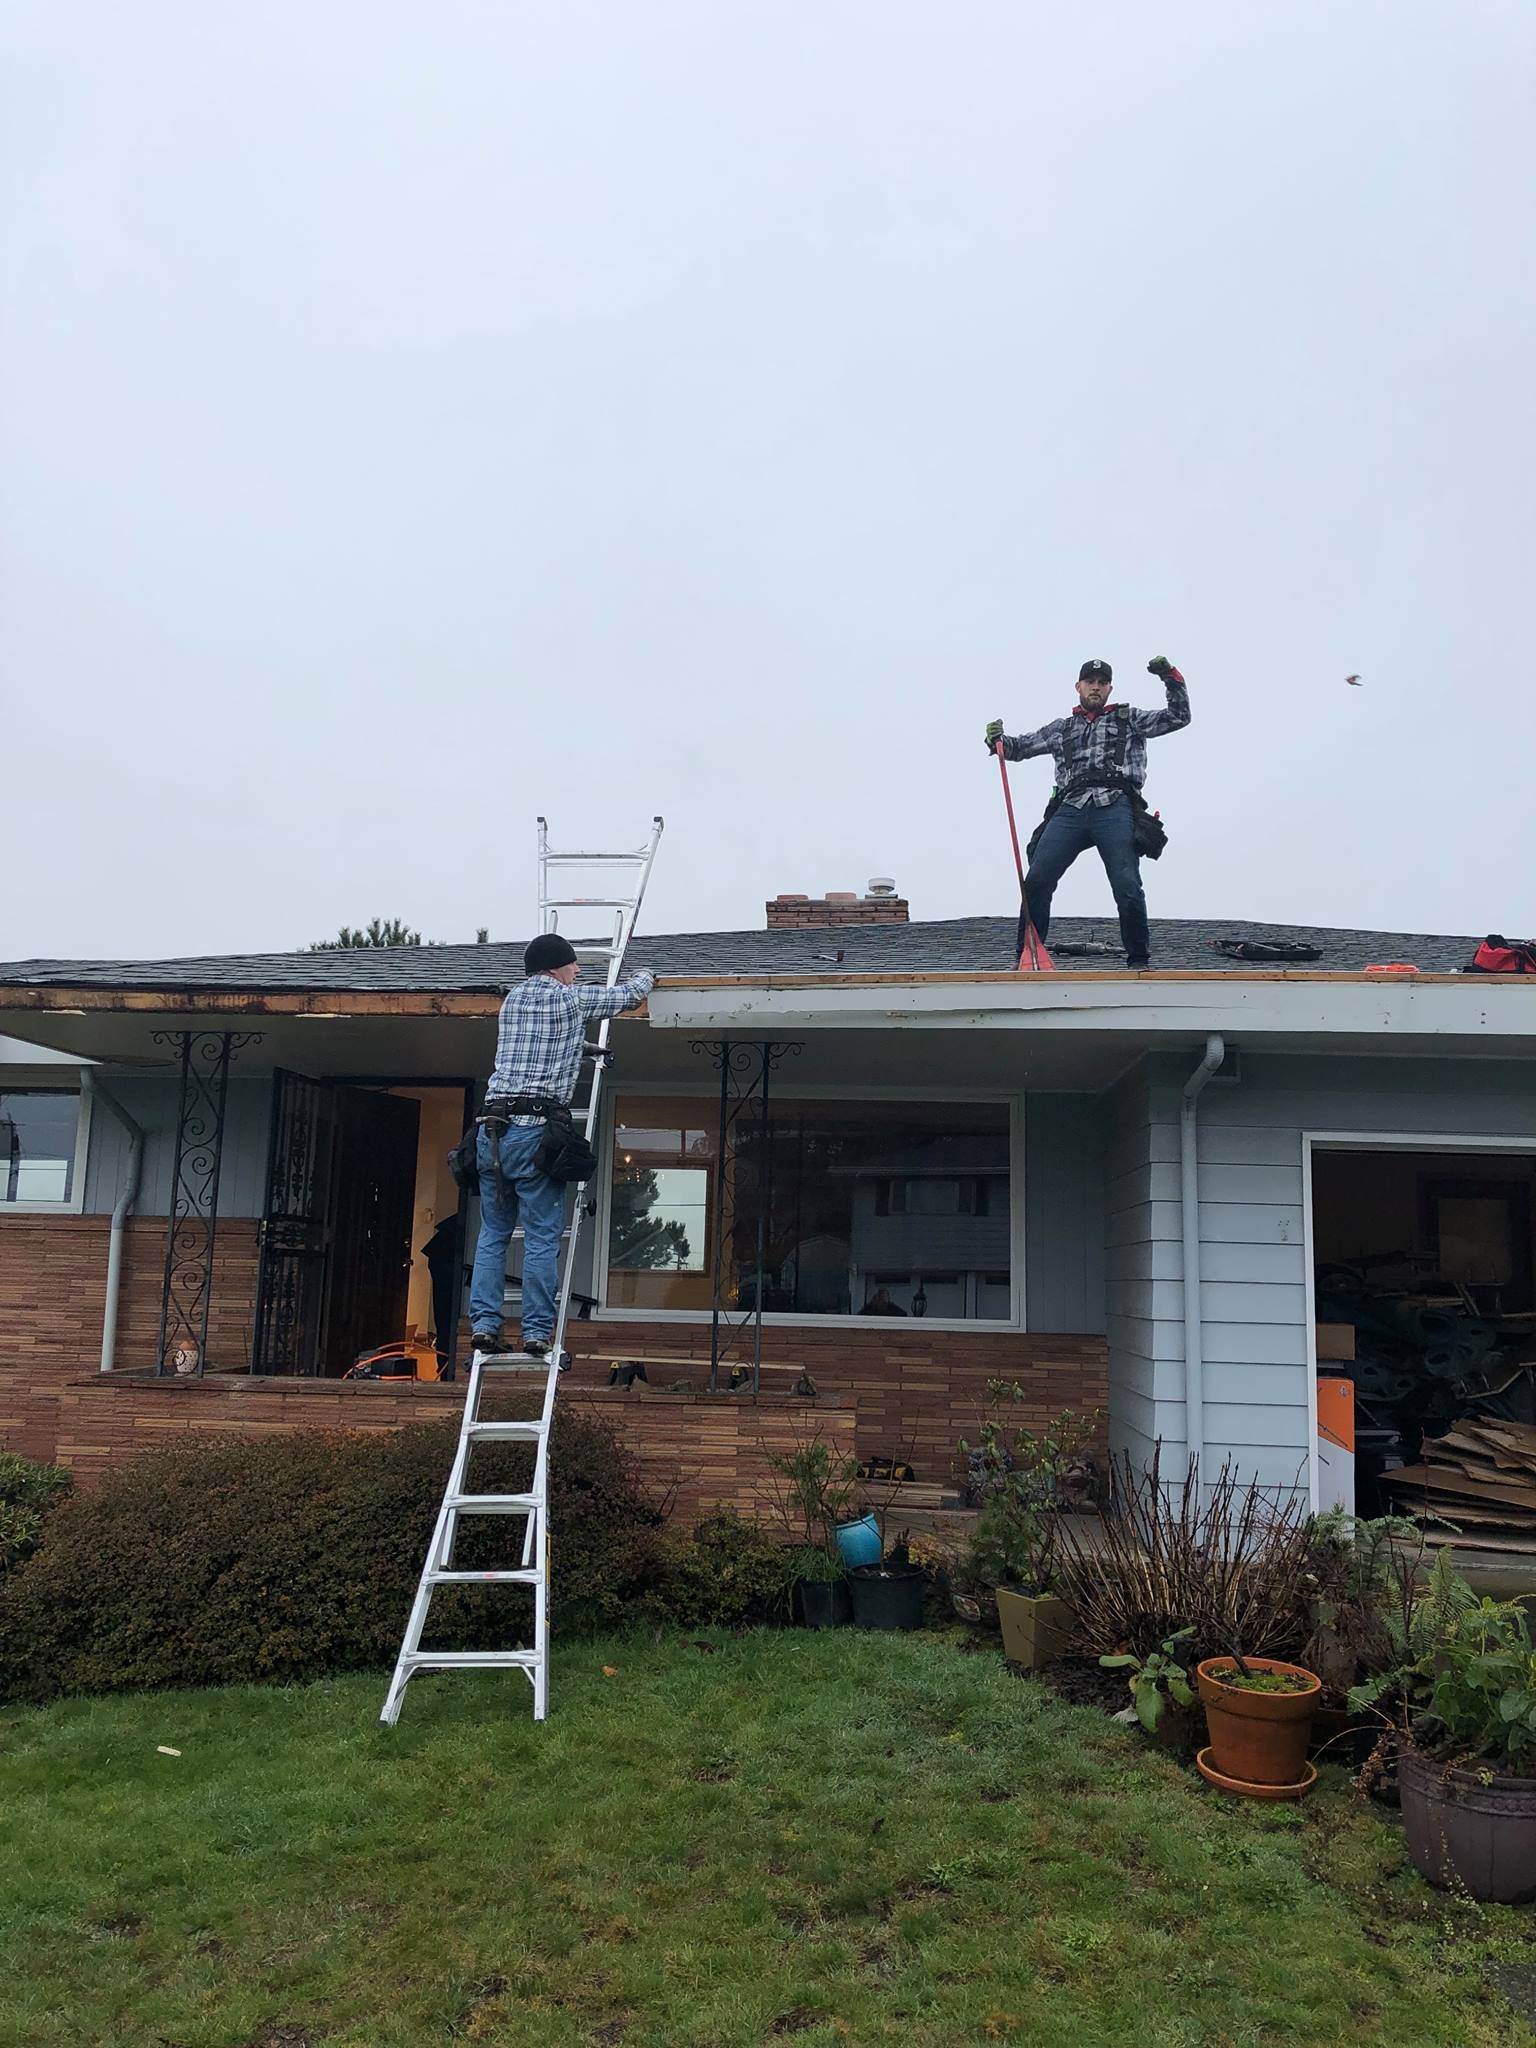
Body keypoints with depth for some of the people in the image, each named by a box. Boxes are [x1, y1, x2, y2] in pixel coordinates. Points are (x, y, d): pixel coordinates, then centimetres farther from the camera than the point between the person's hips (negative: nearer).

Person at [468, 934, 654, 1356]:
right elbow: (631, 994, 16)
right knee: (542, 1238, -2)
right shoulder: (571, 1000, 2)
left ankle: (484, 1323, 4)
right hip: (535, 1130, -6)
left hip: (492, 1127, 6)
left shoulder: (512, 999, 18)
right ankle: (537, 1331, -2)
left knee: (493, 1233, 10)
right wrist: (645, 976, 38)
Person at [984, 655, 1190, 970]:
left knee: (1128, 889, -13)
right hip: (1070, 810, 2)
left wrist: (1170, 678, 6)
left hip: (1115, 810, -2)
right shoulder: (1061, 728, 28)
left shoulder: (1129, 719, 23)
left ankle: (1139, 961, 1)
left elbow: (1179, 717, 18)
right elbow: (1019, 747, 27)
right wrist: (998, 740, 6)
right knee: (1036, 880, -12)